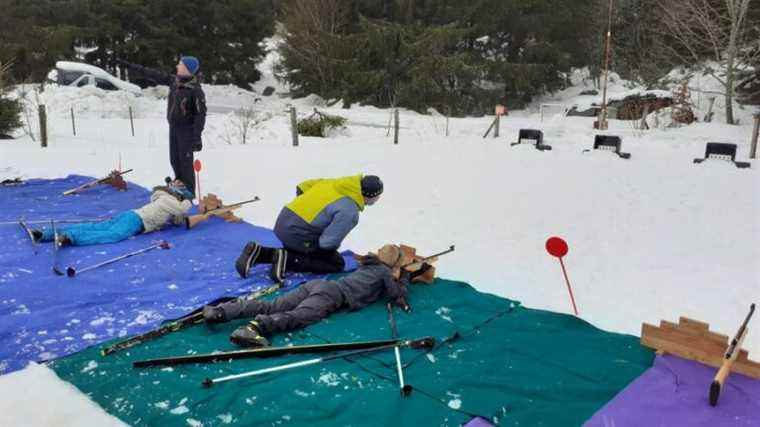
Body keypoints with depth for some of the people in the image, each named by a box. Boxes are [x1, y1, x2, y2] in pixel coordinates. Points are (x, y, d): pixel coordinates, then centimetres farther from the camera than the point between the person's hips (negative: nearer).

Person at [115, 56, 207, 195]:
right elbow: (155, 75, 12)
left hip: (186, 129, -7)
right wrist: (130, 66, 15)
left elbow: (200, 114, -19)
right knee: (174, 159, 13)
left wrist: (197, 137, -22)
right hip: (173, 126, 7)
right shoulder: (174, 81, 3)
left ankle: (189, 192, 8)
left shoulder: (195, 90, -18)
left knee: (185, 160, -3)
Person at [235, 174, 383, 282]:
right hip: (297, 235, -8)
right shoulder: (350, 212, -18)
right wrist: (334, 247, 5)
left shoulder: (335, 183, 6)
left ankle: (258, 253, 11)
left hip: (283, 221, 8)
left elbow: (302, 187, 16)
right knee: (337, 263, 4)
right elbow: (328, 243, -19)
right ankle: (287, 261, -11)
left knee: (296, 252, 31)